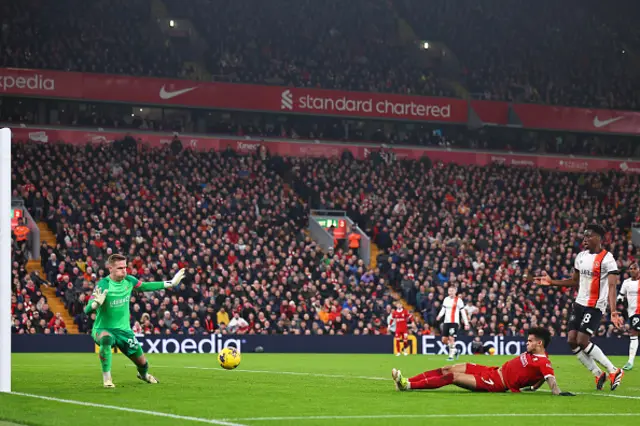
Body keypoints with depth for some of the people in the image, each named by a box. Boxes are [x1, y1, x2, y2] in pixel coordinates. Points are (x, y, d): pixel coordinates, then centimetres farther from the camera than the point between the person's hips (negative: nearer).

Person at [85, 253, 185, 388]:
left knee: (142, 363, 11)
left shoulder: (129, 280, -7)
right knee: (106, 339, -42)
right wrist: (96, 303, -52)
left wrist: (170, 284, 15)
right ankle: (107, 379, -28)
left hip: (124, 329, 5)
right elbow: (87, 310, -29)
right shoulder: (103, 285, -24)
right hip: (103, 329, -5)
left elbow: (145, 286, 15)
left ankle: (143, 374, 52)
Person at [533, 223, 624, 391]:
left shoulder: (607, 259, -14)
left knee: (582, 341, -15)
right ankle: (598, 375, 12)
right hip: (579, 303, 8)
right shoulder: (581, 256, 10)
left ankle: (614, 372, -1)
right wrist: (552, 282, 14)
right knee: (572, 341, 0)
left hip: (595, 306, -8)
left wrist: (613, 311, -32)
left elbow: (612, 286, -21)